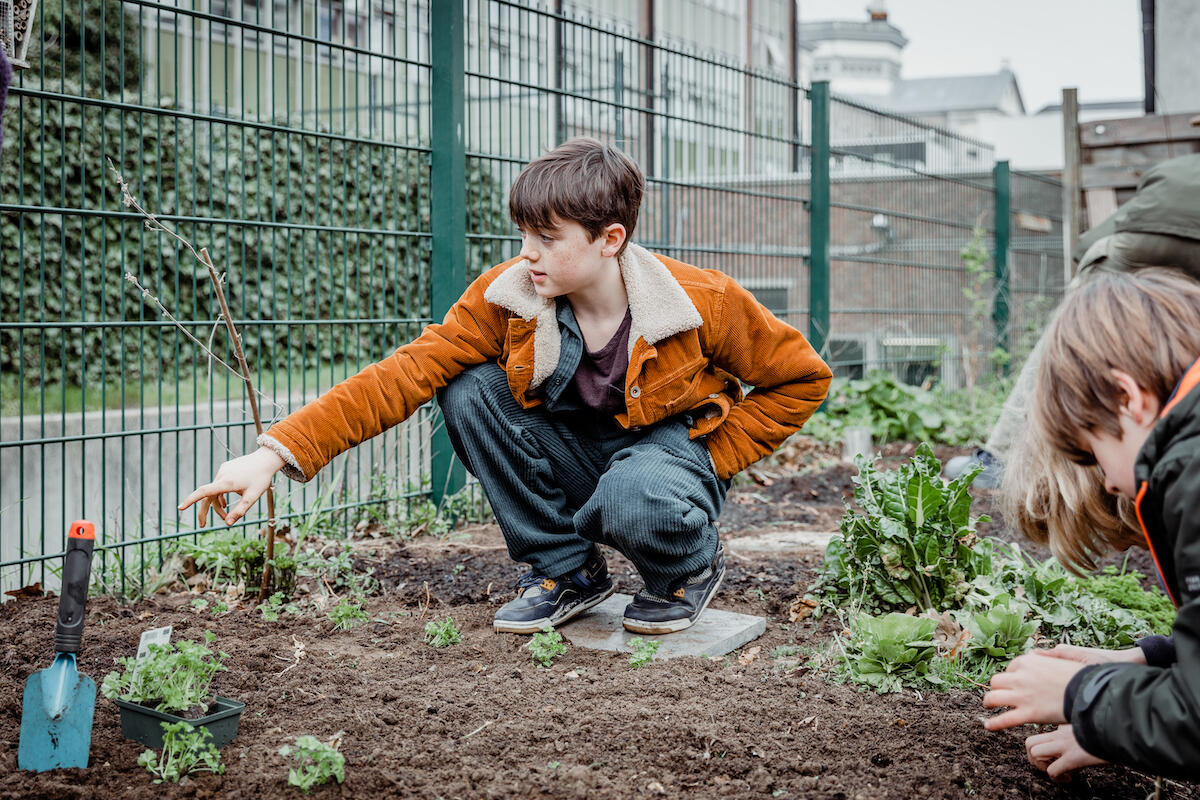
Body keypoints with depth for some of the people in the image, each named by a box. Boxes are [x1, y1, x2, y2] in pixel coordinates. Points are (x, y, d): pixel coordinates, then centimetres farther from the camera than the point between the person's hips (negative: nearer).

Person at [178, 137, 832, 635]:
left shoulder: (703, 303, -20)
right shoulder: (507, 296, -15)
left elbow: (802, 375, -7)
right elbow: (405, 374, -21)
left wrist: (713, 457, -12)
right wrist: (277, 451, -31)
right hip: (570, 454, 4)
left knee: (638, 502, -41)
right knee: (469, 390, -22)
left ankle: (689, 566, -1)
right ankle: (565, 570, -8)